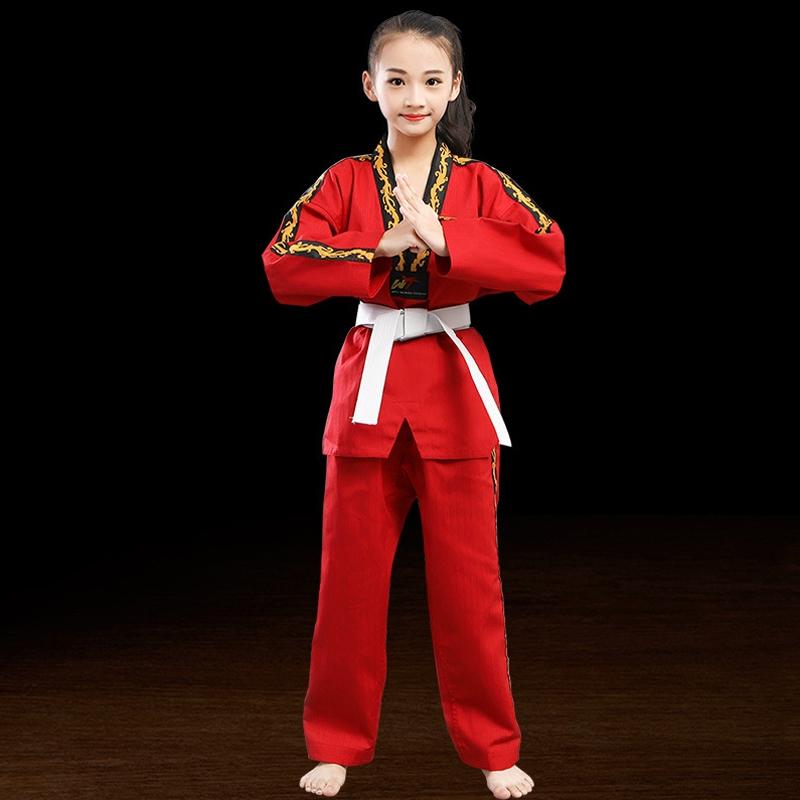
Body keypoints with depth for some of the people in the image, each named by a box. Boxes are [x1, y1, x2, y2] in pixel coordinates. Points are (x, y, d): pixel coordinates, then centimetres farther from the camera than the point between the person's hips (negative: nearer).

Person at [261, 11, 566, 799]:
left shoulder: (480, 184, 0)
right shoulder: (344, 181, 2)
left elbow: (548, 265, -13)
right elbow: (282, 268, -8)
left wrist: (446, 242, -21)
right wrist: (380, 248, -18)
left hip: (455, 387, -1)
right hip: (369, 383, 1)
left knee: (468, 578, 6)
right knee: (351, 577, 9)